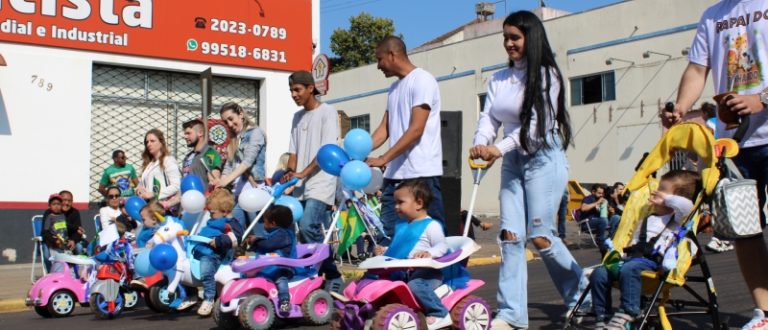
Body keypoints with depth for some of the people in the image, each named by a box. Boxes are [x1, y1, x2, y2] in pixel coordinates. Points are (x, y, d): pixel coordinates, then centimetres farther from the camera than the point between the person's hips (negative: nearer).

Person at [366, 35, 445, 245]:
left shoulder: (422, 80, -7)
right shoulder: (395, 88, 19)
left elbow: (416, 129, -16)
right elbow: (384, 129, 17)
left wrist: (383, 159, -18)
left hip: (422, 173, -8)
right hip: (395, 173, 8)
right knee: (386, 233, 5)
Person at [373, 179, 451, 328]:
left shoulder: (431, 225, -7)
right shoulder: (401, 225, 19)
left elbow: (442, 246, -17)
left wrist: (429, 253, -35)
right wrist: (385, 250, 13)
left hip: (427, 272, -8)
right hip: (404, 271, 8)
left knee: (415, 285, -37)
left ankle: (440, 314, -20)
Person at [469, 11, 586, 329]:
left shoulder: (546, 75, -6)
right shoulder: (498, 80, 12)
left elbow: (537, 124, -15)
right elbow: (488, 118, 5)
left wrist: (499, 148, -23)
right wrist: (480, 143, -17)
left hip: (543, 159, -6)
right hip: (513, 161, 6)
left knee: (540, 235, -6)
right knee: (510, 235, -3)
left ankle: (582, 294, 18)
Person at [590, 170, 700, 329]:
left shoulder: (677, 219, 11)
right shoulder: (647, 219, 33)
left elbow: (686, 205, -12)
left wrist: (666, 198, 1)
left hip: (652, 262, -7)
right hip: (631, 257, 7)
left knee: (629, 269, -39)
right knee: (599, 273, -16)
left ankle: (625, 316, -42)